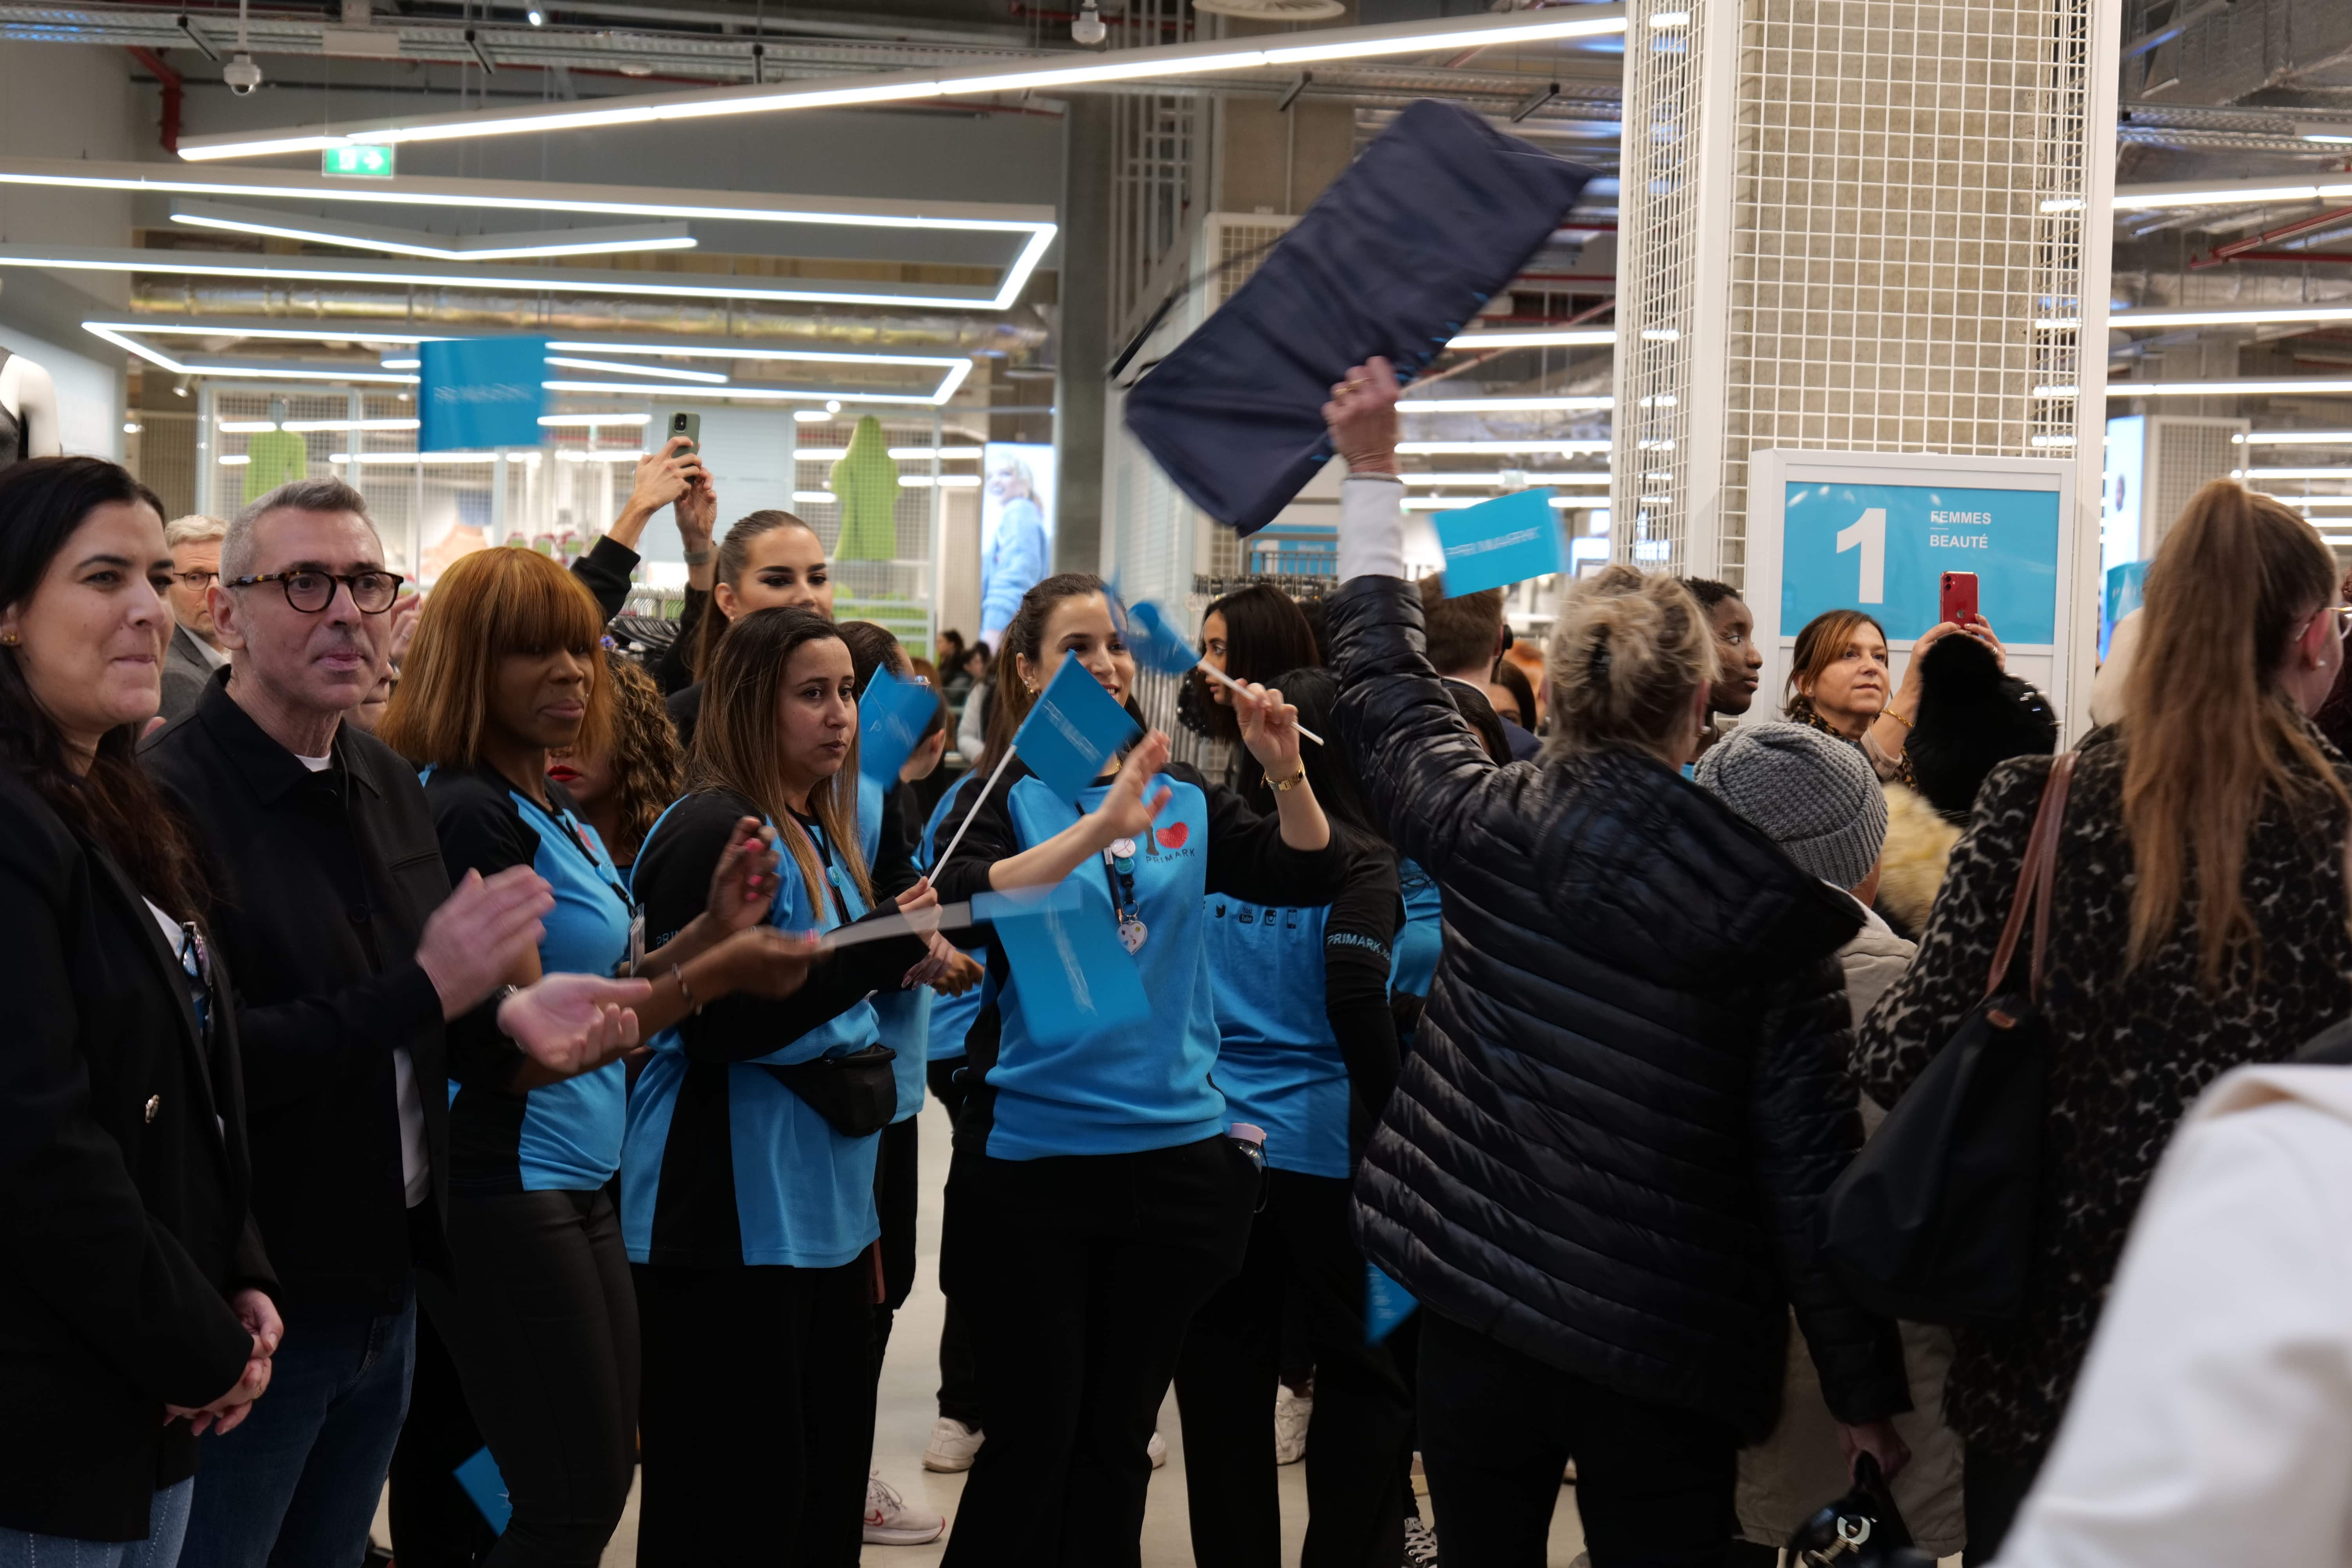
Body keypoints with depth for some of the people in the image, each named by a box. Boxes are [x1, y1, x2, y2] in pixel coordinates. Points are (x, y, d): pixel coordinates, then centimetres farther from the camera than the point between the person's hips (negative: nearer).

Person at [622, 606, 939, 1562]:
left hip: (821, 1211, 9)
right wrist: (881, 952, -23)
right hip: (732, 1221, -9)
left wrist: (905, 965, 7)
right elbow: (719, 1026, -21)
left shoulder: (820, 835, 14)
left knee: (828, 1485, 12)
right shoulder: (714, 833, -13)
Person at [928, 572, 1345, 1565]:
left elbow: (1310, 878, -1)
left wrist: (1286, 770, -17)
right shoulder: (1003, 796, -3)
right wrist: (1099, 828, -33)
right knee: (1032, 1437, 3)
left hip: (1173, 1151, 3)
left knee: (1119, 1436, 13)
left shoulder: (1184, 799, 7)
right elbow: (961, 898, -22)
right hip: (1032, 1155, -3)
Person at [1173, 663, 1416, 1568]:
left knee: (1224, 1368, 12)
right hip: (1322, 1144, -4)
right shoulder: (1356, 860, -9)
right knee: (1366, 1371, 9)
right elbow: (1356, 996, -20)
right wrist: (1395, 1113, -9)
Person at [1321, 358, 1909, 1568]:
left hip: (1479, 1316, 2)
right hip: (1669, 1357, -1)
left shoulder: (1486, 832, -7)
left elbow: (1383, 680, 12)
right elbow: (1810, 1159, -10)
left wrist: (1371, 469, 23)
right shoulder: (1771, 903, -12)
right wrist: (1866, 1389, 0)